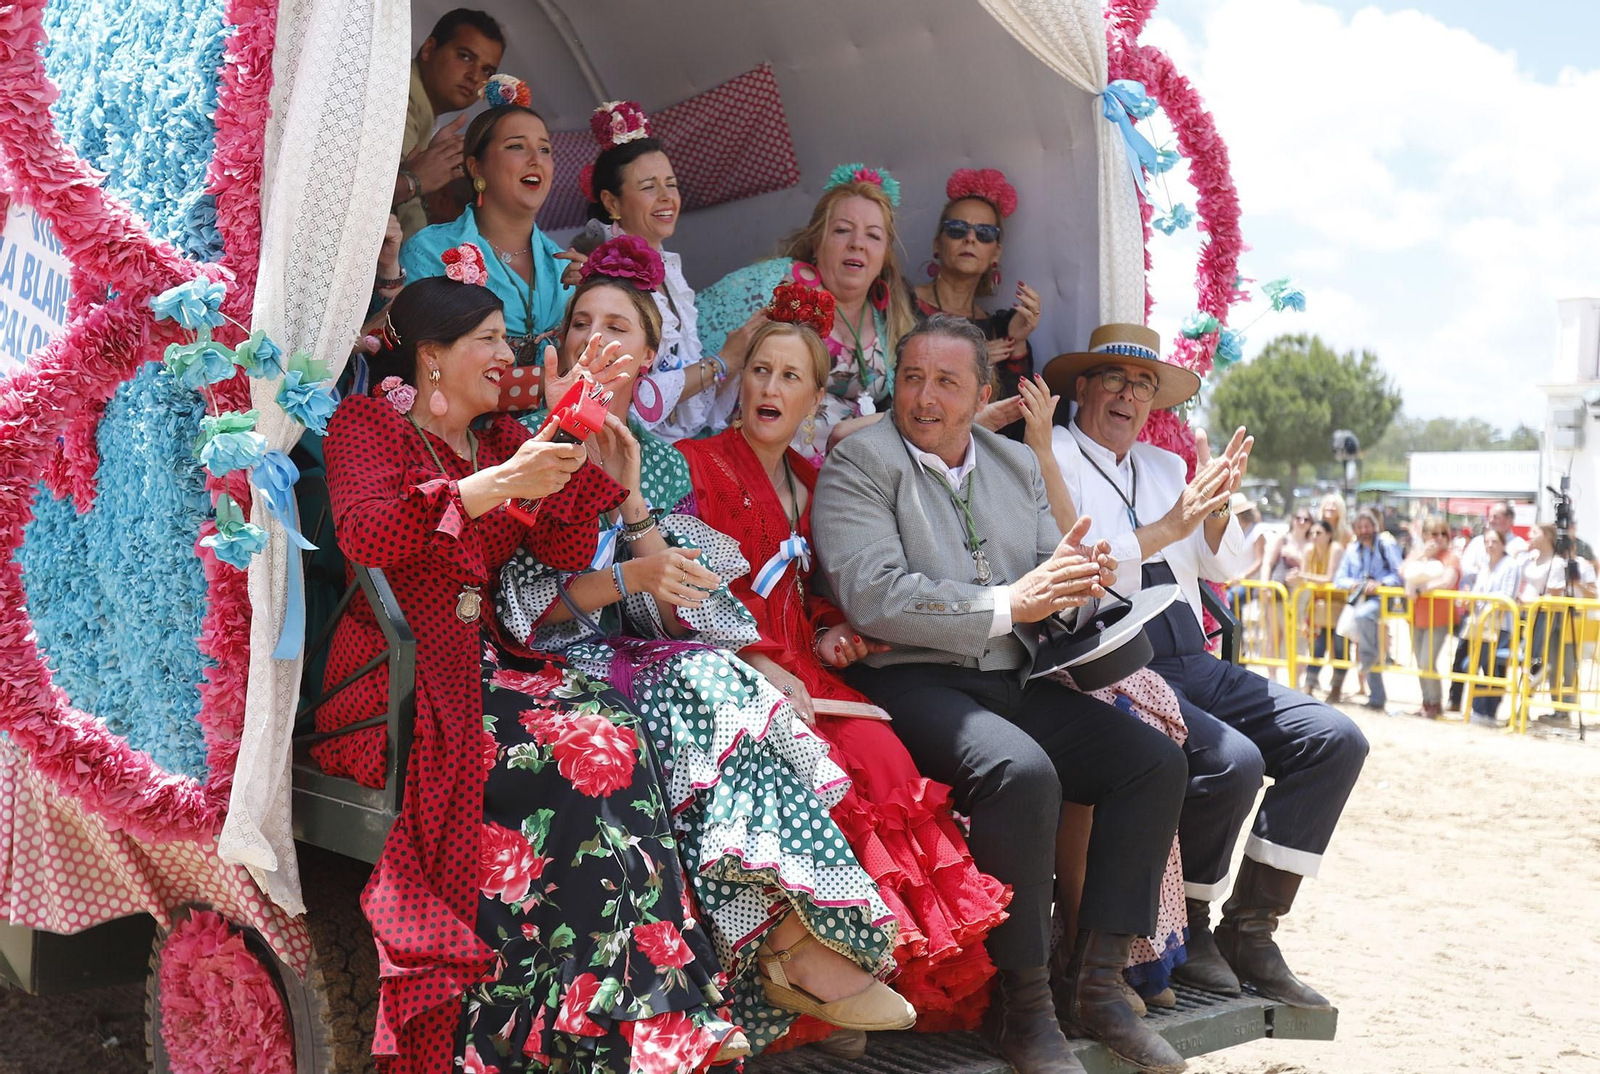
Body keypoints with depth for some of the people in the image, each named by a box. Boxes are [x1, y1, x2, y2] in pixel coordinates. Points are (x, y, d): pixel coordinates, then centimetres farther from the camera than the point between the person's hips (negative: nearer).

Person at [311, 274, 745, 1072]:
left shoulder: (502, 439, 21)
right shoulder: (368, 423, 4)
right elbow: (364, 534, -17)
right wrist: (494, 488, -25)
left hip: (486, 668, 6)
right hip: (397, 685, -6)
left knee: (614, 730, -25)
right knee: (594, 752, -29)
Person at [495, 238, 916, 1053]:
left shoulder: (662, 461, 16)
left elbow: (678, 611, 2)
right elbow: (523, 604, -6)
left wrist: (631, 497, -9)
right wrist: (627, 579, -21)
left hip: (651, 660, 4)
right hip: (566, 667, -3)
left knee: (714, 680, -31)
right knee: (704, 687, -31)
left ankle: (784, 953, -34)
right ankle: (796, 940, -33)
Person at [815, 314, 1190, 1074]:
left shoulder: (1017, 463, 19)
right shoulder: (860, 461, -3)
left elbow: (1052, 574, 16)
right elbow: (873, 596, -16)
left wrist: (1078, 579, -10)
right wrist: (1008, 604, -18)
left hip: (1012, 682, 7)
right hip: (908, 680, -7)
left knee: (1156, 760, -9)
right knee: (1020, 770, -33)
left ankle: (1096, 983, -3)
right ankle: (1021, 1004, -17)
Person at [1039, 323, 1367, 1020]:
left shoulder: (1165, 466, 23)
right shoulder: (1054, 457, 1)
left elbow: (1228, 567, 17)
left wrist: (1215, 509, -3)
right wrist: (1167, 527, -19)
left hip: (1195, 666, 8)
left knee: (1334, 740, -7)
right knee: (1233, 761, -29)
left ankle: (1251, 930, -3)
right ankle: (1185, 929, -5)